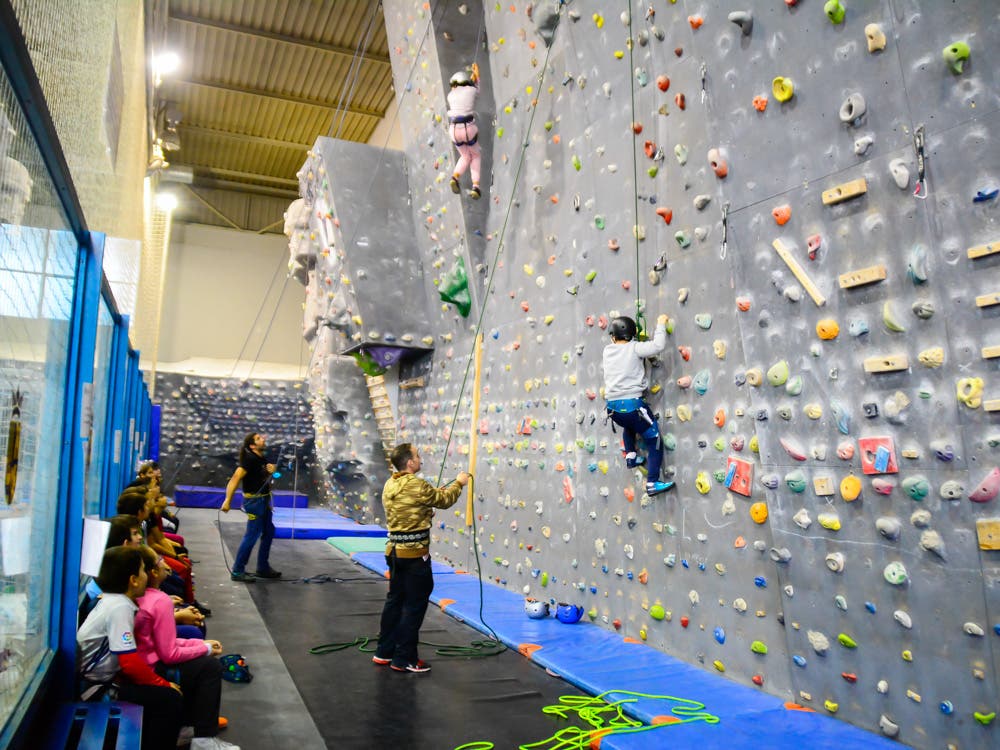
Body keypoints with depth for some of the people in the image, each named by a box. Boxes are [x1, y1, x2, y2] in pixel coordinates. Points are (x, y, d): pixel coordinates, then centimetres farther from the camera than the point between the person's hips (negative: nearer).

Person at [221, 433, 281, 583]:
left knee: (268, 533, 15)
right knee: (252, 535, -7)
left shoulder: (262, 459, 9)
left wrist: (271, 471, 0)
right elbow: (235, 479, -24)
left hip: (264, 500, 10)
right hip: (254, 501, -9)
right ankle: (237, 571, 2)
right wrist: (228, 500, -31)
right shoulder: (250, 459, -17)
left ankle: (263, 568, 26)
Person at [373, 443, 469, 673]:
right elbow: (445, 500, -4)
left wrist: (436, 492, 22)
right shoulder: (417, 485, -18)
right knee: (414, 605, 2)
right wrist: (459, 483, 13)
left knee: (394, 600, 17)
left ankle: (384, 652, 26)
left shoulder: (390, 485, 6)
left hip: (395, 550, 8)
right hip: (414, 553, -8)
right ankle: (404, 659, 8)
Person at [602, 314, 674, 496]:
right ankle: (652, 483, 2)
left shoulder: (607, 351, 10)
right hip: (632, 403, -6)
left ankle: (630, 456, 30)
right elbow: (658, 345, -12)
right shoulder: (633, 348, -4)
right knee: (654, 443, 7)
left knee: (629, 424, 41)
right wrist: (661, 324, 1)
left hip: (612, 406, 6)